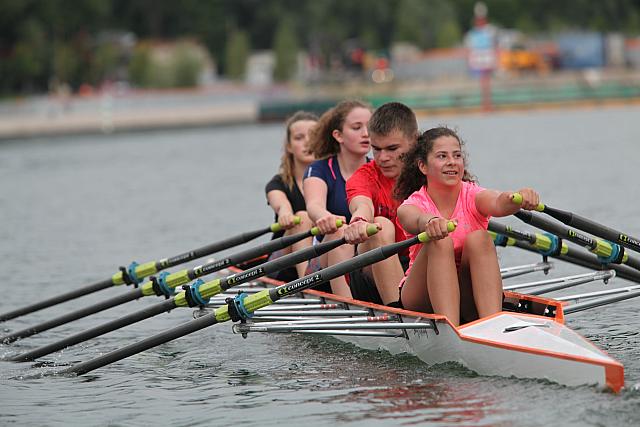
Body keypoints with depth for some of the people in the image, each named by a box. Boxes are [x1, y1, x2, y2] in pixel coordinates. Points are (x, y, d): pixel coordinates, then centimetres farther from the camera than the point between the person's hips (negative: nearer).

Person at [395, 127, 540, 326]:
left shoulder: (474, 196, -1)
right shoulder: (412, 204, -5)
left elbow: (499, 203, -26)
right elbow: (416, 220, -31)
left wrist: (519, 199, -51)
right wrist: (430, 222, -57)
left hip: (469, 301, 1)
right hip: (422, 300, -1)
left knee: (478, 238, -26)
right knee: (440, 241, -28)